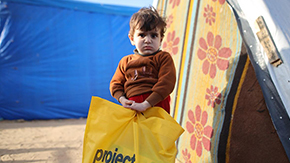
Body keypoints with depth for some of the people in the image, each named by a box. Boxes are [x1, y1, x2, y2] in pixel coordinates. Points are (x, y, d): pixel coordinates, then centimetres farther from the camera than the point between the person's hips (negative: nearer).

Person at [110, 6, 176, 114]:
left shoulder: (164, 58, 4)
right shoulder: (125, 61, 18)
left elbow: (166, 83, -7)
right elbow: (115, 83, 21)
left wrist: (146, 104, -15)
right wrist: (122, 99, 0)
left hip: (156, 104, -3)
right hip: (132, 107, 3)